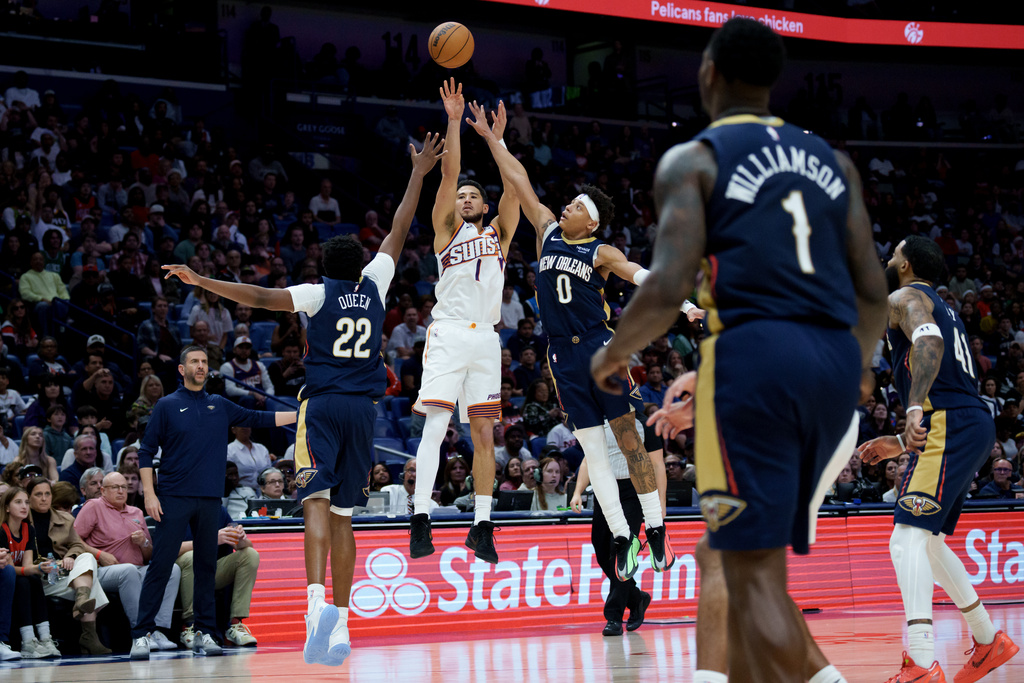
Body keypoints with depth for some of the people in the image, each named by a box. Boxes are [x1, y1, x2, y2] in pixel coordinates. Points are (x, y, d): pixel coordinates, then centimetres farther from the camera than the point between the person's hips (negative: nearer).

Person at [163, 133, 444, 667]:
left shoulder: (317, 293, -2)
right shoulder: (373, 286, 9)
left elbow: (263, 298, -15)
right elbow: (398, 232, 18)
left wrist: (202, 281, -15)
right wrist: (418, 174, 27)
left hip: (322, 405, -4)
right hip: (363, 408, 4)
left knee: (317, 503, -15)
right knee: (342, 514, 9)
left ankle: (317, 601, -37)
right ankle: (340, 625, 7)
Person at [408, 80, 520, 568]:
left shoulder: (498, 233, 19)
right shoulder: (447, 230, 12)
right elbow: (449, 174, 2)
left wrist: (496, 140, 6)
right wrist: (454, 121, -2)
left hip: (485, 338, 3)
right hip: (448, 332, -3)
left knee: (484, 432, 3)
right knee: (435, 423, -15)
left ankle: (482, 525, 7)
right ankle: (421, 519, -19)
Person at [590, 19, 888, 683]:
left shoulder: (692, 160, 4)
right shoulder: (831, 161, 19)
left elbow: (666, 289, -9)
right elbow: (874, 291, 13)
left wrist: (612, 353, 9)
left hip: (753, 353, -6)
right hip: (835, 360, 6)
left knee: (755, 570, -6)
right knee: (755, 552, 17)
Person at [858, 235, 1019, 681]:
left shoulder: (904, 298, 0)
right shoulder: (942, 309, 30)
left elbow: (929, 343, -23)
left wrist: (915, 409, -36)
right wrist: (900, 443, 33)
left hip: (950, 427, -10)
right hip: (974, 427, 10)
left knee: (908, 539, -18)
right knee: (927, 541, 22)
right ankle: (988, 641, 29)